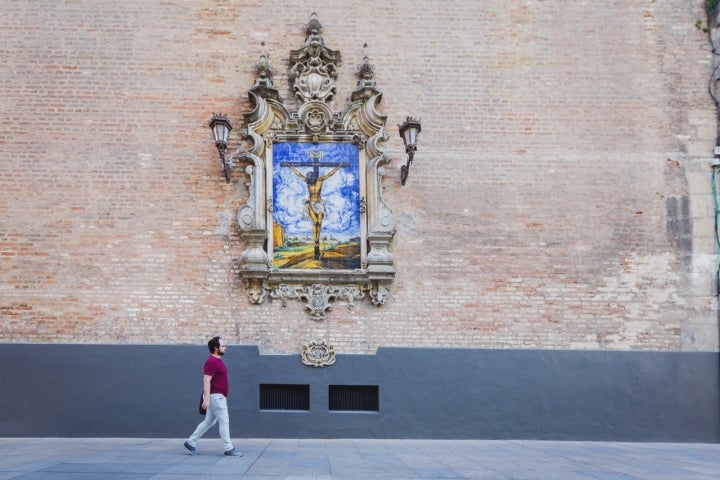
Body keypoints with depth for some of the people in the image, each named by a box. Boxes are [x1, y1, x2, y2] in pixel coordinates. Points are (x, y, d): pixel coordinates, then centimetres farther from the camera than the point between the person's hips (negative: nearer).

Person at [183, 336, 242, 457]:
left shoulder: (217, 361, 15)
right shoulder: (212, 362, -17)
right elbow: (206, 380, -22)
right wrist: (206, 399, -27)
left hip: (218, 397, 10)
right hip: (215, 396, -10)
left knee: (209, 421, 14)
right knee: (224, 421, -6)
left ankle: (191, 442, 18)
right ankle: (228, 449, 0)